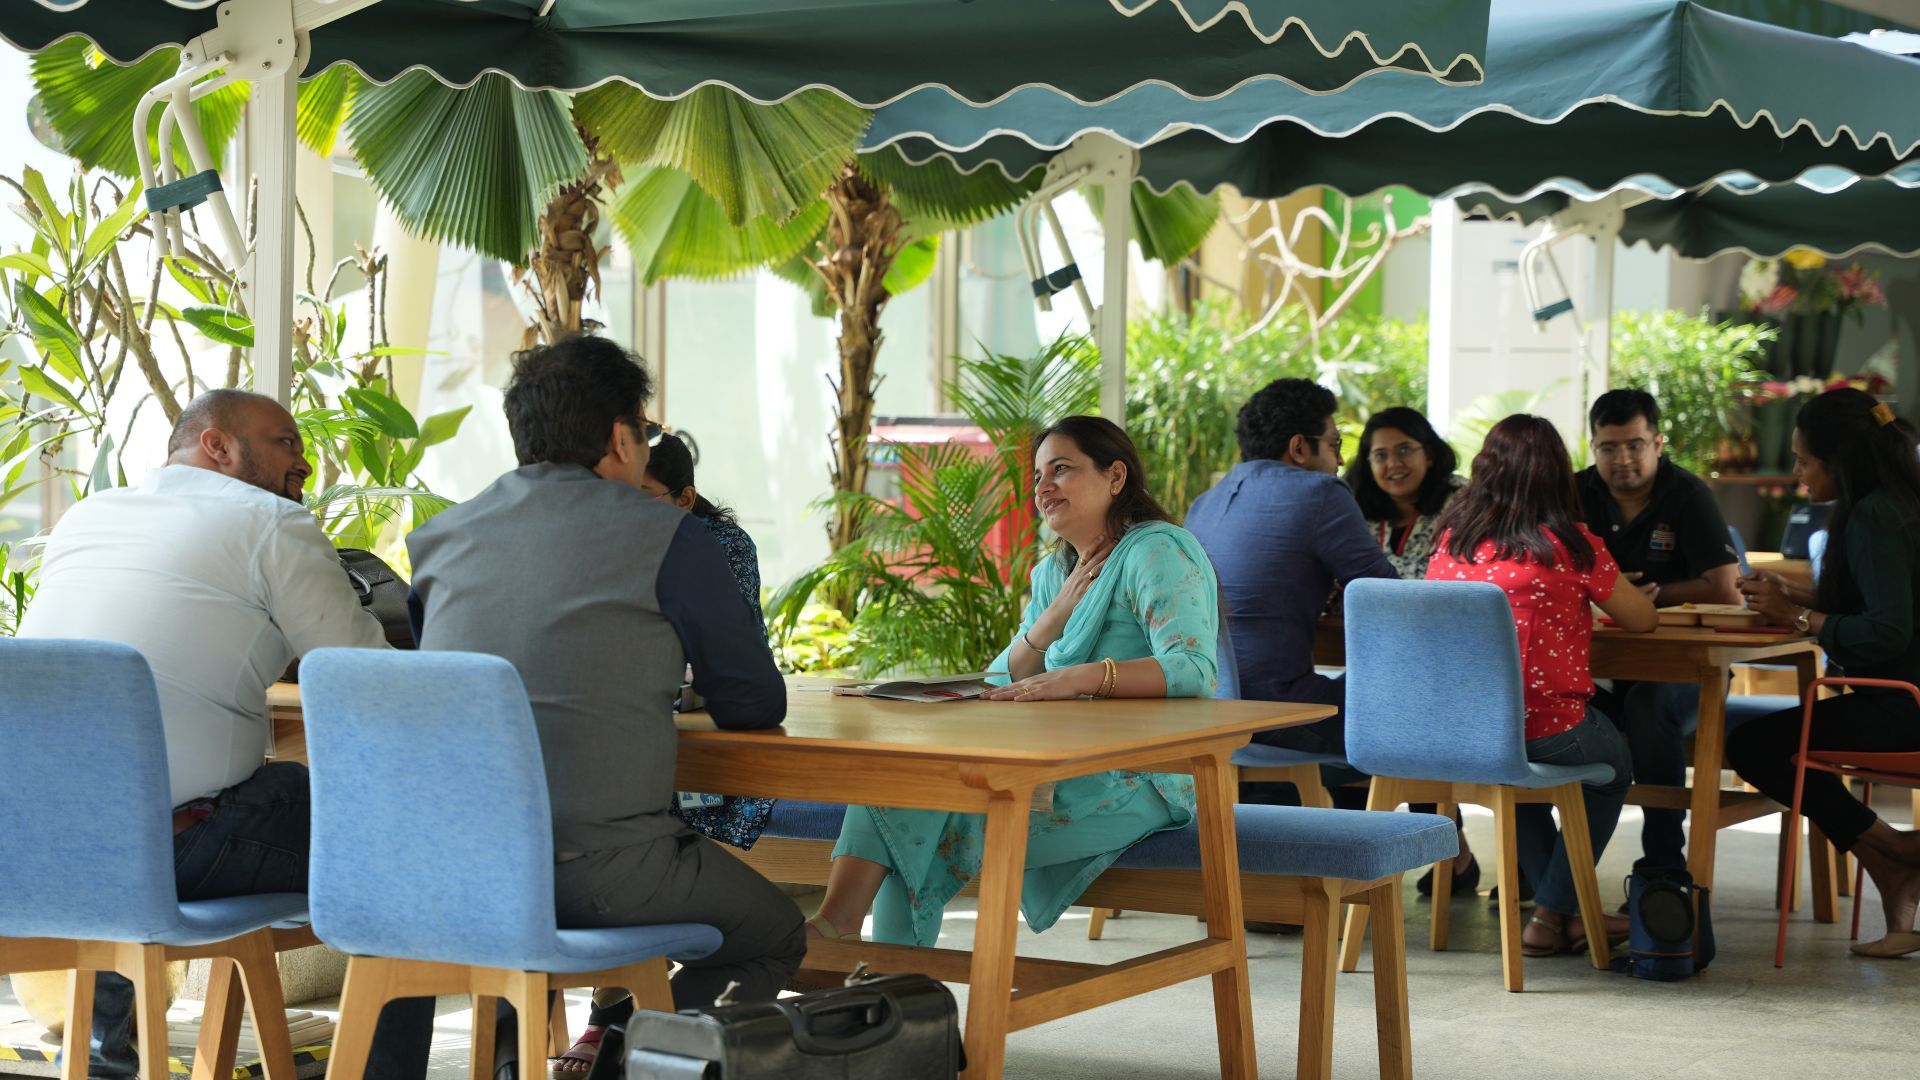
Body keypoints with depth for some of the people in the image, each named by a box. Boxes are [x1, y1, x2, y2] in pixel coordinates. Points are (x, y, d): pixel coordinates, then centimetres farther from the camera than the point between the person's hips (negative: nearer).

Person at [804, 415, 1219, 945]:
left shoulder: (1157, 552, -7)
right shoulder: (1051, 572, 20)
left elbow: (1192, 668, -23)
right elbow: (1002, 687, 13)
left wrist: (1083, 677, -36)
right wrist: (1053, 619, -5)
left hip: (1134, 782, -8)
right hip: (1064, 765, 8)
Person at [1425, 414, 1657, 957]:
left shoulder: (1453, 540, 3)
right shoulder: (1573, 546, -8)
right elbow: (1642, 619, 3)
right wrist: (1610, 588, 27)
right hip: (1545, 724, -4)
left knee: (1521, 766, 36)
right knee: (1612, 769, 27)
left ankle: (1558, 908, 38)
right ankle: (1554, 911, 26)